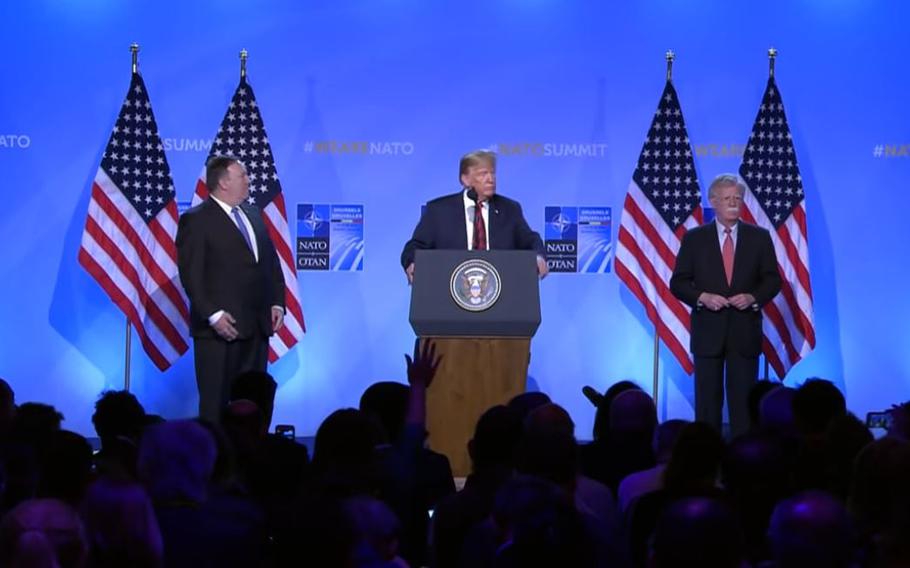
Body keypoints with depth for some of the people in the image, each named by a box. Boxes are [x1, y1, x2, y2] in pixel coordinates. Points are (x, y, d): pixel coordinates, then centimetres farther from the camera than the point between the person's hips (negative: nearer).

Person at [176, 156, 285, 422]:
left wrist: (277, 303, 7)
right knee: (216, 403, -2)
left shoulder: (253, 214, 16)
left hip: (257, 327, 7)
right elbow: (191, 274, -13)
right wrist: (213, 315, -20)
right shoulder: (196, 220, -6)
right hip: (221, 328, -7)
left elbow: (271, 262, 19)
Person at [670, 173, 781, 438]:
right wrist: (702, 297, -14)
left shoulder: (759, 237, 6)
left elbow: (772, 280, 6)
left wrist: (753, 297, -13)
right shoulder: (694, 238, 4)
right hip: (708, 331, 0)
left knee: (744, 399, 1)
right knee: (707, 399, 2)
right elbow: (678, 283, 3)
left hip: (745, 332, 0)